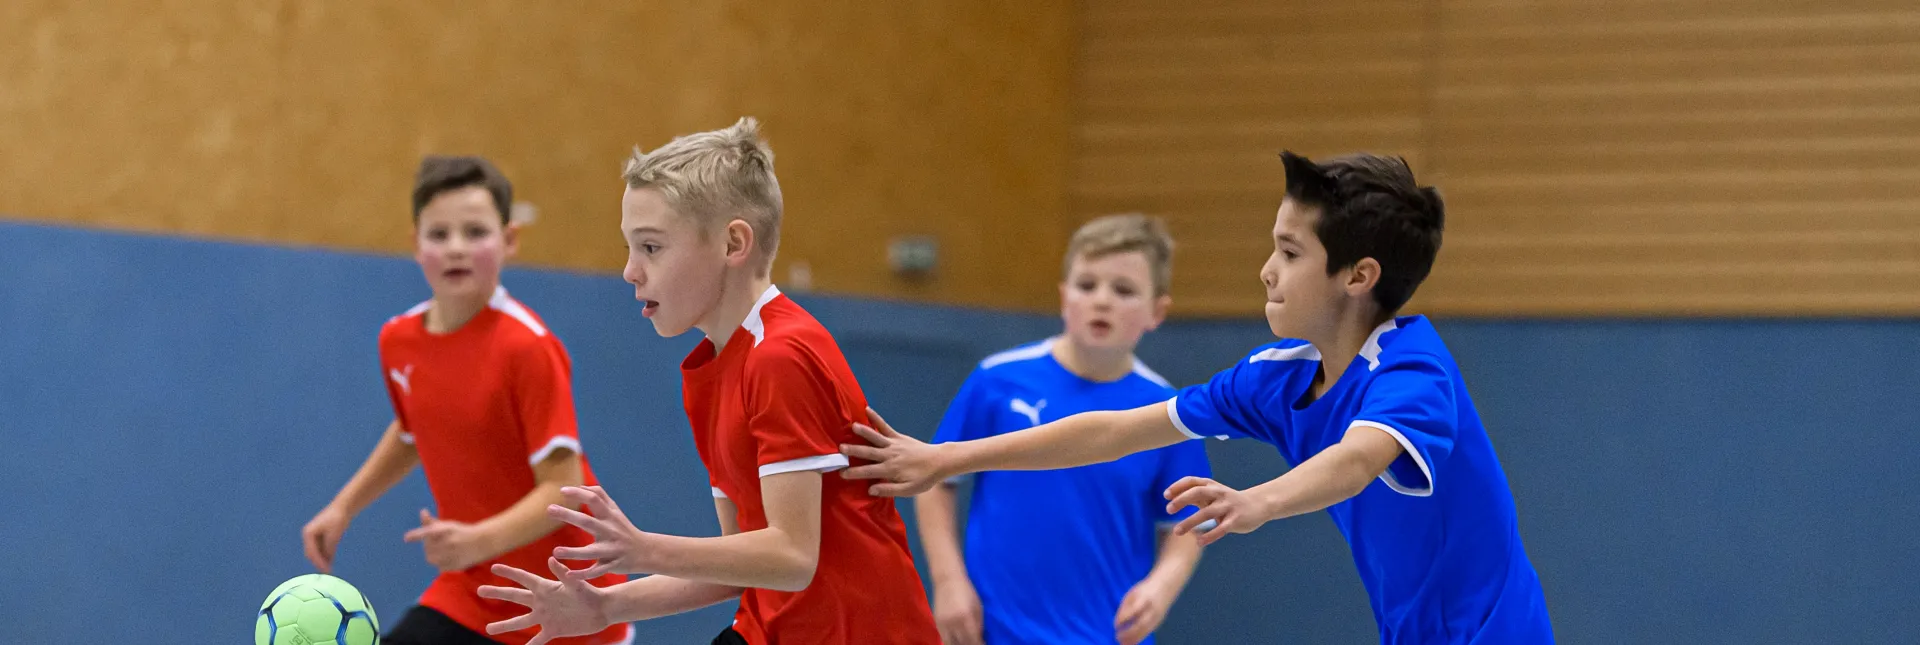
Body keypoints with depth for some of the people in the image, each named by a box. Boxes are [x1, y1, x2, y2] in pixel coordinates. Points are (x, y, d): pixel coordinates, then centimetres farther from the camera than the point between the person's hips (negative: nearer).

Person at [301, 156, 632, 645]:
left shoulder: (528, 347, -21)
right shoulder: (399, 341, -1)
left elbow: (561, 488, -25)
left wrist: (481, 541, -39)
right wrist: (344, 507, 15)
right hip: (470, 598, 5)